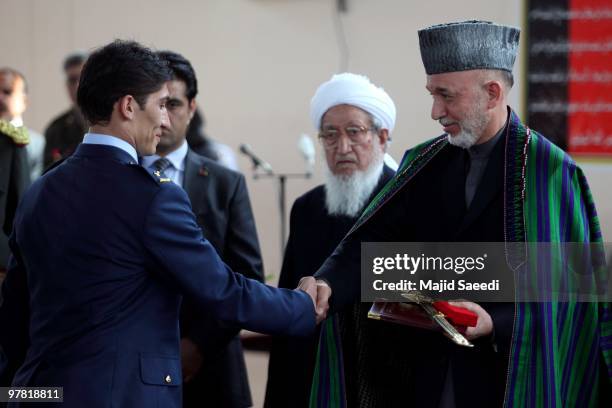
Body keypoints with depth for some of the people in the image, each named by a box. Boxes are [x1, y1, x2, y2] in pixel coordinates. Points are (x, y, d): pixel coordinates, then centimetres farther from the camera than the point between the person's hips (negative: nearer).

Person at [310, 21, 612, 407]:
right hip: (422, 374, 4)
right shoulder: (424, 163, 5)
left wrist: (496, 324, -21)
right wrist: (328, 284, -21)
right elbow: (371, 243, -3)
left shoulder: (550, 172, -9)